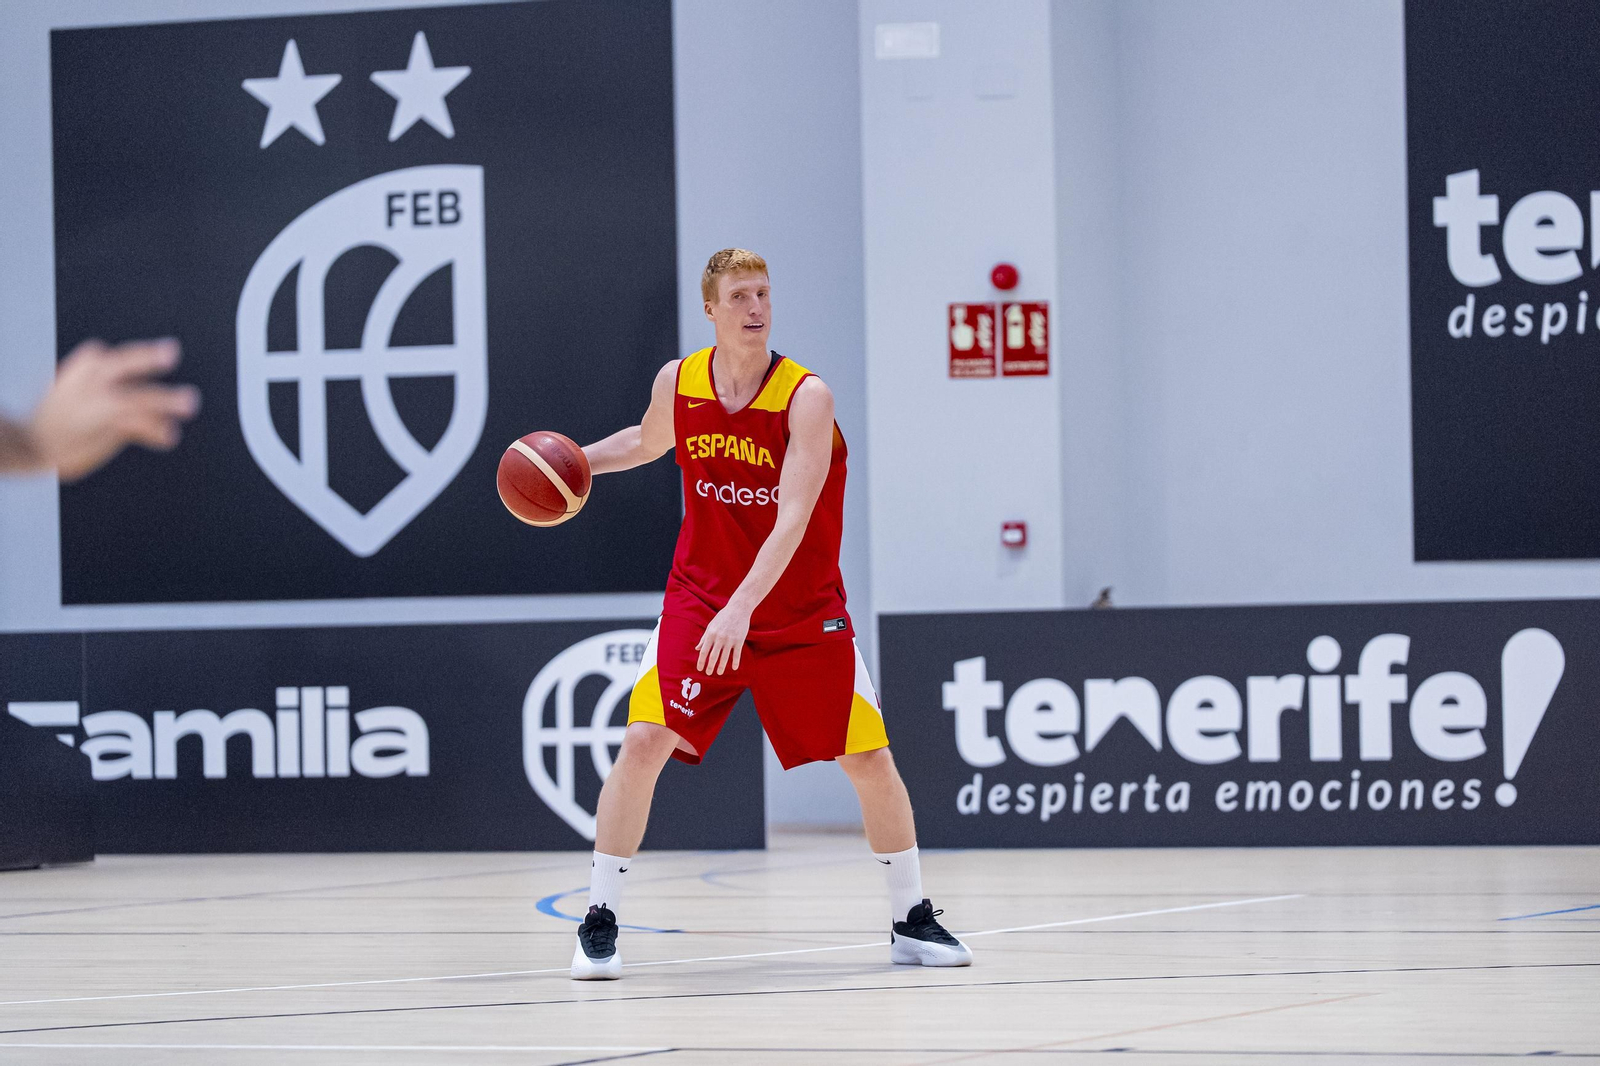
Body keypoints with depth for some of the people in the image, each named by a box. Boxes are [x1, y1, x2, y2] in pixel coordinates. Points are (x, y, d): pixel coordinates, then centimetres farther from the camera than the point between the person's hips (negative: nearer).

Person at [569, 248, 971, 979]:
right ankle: (599, 924, -5)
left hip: (801, 609, -1)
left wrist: (742, 607, -38)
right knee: (644, 741, -14)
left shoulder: (806, 397, -18)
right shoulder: (677, 384, -6)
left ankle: (911, 921, 18)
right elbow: (647, 442, 20)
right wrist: (577, 460, 2)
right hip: (699, 597, 2)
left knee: (868, 758, 0)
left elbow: (792, 520, -27)